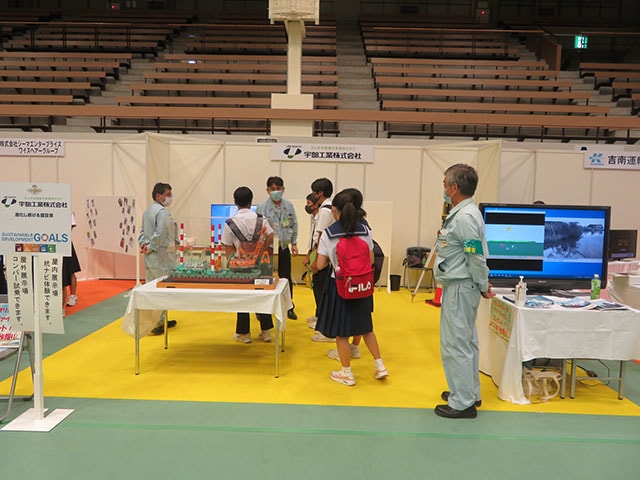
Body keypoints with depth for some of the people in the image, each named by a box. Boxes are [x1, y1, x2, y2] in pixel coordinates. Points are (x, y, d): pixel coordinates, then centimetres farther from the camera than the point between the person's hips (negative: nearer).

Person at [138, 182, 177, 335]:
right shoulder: (163, 212, -16)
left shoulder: (147, 211, 14)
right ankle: (157, 323, 1)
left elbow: (143, 231, 19)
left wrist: (143, 245, 10)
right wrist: (152, 248, -13)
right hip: (161, 254, -10)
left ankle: (160, 320, 27)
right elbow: (160, 234, -25)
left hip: (149, 255, 10)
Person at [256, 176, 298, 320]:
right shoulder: (262, 207, -9)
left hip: (284, 247, 3)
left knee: (286, 278, 11)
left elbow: (294, 225, 9)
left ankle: (288, 307, 25)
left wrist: (294, 243, 9)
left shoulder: (289, 205, 2)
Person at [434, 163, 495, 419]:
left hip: (461, 288, -11)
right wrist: (482, 284, 16)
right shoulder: (459, 213, 10)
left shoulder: (465, 217, -22)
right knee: (465, 341, 20)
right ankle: (470, 393, 34)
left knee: (456, 345, -2)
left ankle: (462, 403, 11)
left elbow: (477, 257, -21)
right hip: (457, 286, 11)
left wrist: (483, 287, -10)